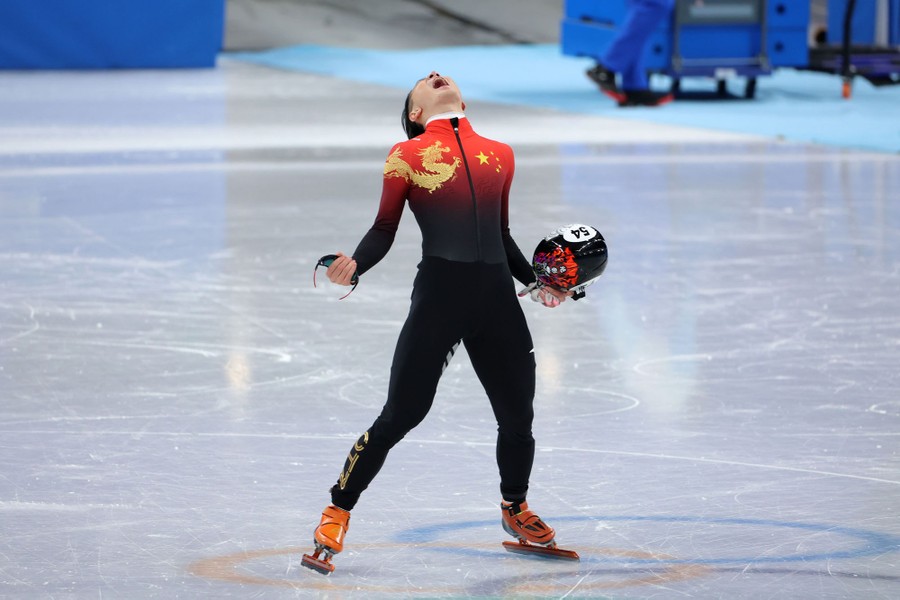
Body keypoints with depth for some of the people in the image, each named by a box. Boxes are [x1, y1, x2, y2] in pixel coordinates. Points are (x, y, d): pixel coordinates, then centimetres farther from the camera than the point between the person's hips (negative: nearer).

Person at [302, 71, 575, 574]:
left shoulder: (500, 155, 15)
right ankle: (337, 515, 9)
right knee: (401, 415, -6)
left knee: (518, 416, 8)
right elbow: (384, 231, 3)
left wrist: (535, 281, 14)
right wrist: (354, 265, -14)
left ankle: (516, 508, 36)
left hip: (497, 296, 4)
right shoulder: (407, 155, 4)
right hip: (439, 293, -4)